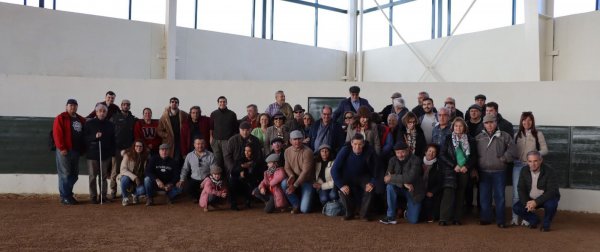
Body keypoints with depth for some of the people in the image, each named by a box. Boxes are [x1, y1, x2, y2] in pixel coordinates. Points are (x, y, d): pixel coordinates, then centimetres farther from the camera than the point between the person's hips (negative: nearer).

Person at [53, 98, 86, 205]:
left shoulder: (81, 120, 16)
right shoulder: (60, 118, -4)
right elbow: (57, 134, -11)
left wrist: (82, 148, 10)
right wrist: (61, 148, -17)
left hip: (76, 150, 7)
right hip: (65, 150, -7)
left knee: (74, 174, 10)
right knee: (65, 174, -4)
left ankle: (68, 194, 21)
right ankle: (64, 197, 2)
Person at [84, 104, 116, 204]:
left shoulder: (110, 125, 10)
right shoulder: (89, 123, 2)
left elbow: (112, 140, 12)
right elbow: (85, 137, -3)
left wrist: (112, 152, 5)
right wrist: (94, 136, -19)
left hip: (105, 154, 2)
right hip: (92, 154, -2)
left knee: (104, 176, 6)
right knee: (93, 176, 1)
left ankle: (103, 196, 12)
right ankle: (93, 197, 7)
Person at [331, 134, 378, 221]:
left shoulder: (369, 151, -23)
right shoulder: (345, 150, -25)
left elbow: (375, 168, -11)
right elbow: (334, 169, -23)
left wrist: (372, 182, -26)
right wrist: (341, 185, -31)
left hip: (363, 176, 1)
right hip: (347, 177, -1)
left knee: (370, 188, -28)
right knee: (343, 190, -29)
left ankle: (364, 213, -6)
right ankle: (349, 213, -1)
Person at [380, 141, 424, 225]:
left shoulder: (415, 160, -18)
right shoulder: (393, 160, -5)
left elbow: (410, 178, -30)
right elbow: (387, 178, -14)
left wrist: (392, 178, -26)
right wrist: (403, 182, -28)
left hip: (414, 191, -3)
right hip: (400, 188, 3)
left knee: (413, 220, -11)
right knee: (390, 187, -31)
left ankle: (408, 208, 25)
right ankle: (391, 217, -19)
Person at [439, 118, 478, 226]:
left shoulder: (470, 140, 9)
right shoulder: (448, 139, 4)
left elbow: (474, 156, 7)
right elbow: (442, 155, -1)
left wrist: (467, 166, -9)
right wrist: (454, 165, -10)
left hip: (464, 170, 2)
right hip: (451, 169, -2)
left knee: (460, 194, 4)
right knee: (449, 192, -13)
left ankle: (457, 218, 10)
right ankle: (444, 218, -13)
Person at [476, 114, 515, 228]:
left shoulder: (504, 136, 1)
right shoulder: (479, 137, 8)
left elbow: (511, 149, -3)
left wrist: (503, 159, -8)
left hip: (499, 172, -2)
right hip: (483, 172, 2)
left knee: (499, 196, 1)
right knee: (484, 196, 8)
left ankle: (500, 220, 9)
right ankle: (485, 218, 19)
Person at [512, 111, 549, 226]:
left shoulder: (538, 134, 1)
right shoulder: (517, 135, 9)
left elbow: (545, 150, -1)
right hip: (518, 165, 2)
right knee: (516, 193, 2)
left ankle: (526, 218, 13)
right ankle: (515, 218, 8)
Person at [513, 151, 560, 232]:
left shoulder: (549, 172, -23)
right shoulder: (524, 171, -9)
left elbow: (552, 191, -28)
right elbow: (521, 189, -6)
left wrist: (536, 202, -38)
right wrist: (526, 203, -23)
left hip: (547, 198, -4)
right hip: (530, 199, 4)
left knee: (551, 204, -37)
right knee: (516, 208, -17)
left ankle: (546, 224, -5)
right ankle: (534, 221, 13)